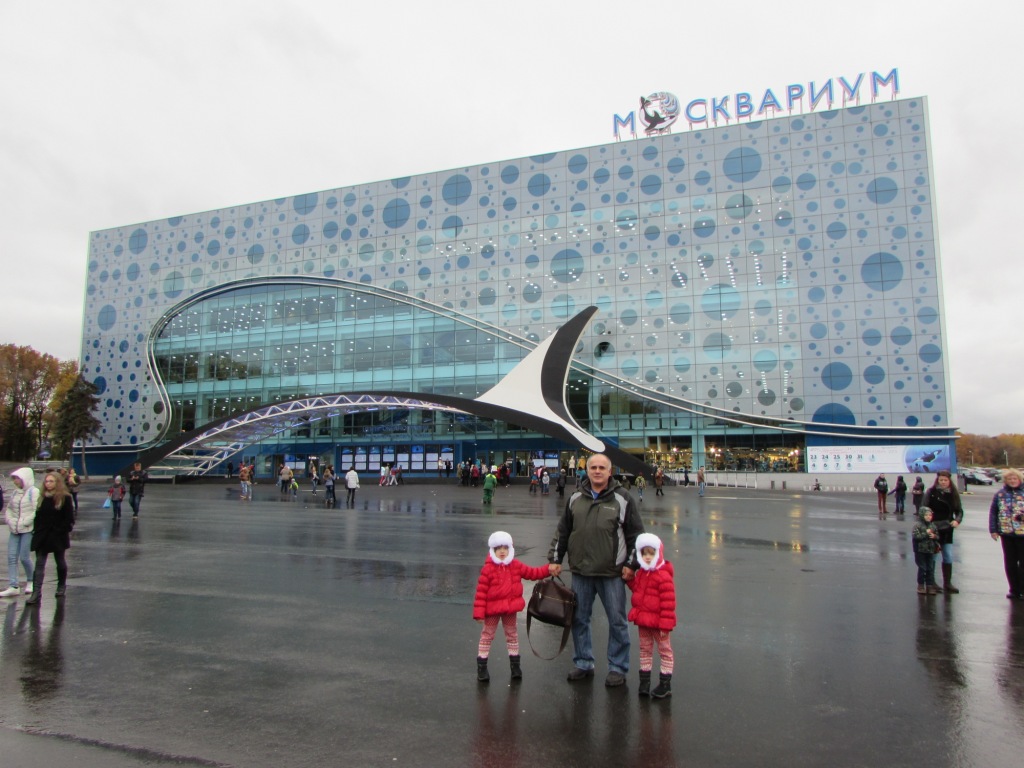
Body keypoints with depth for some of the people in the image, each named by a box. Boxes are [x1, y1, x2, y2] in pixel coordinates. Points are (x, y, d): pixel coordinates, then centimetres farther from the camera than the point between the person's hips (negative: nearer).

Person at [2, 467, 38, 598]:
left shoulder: (34, 492, -9)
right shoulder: (15, 492, 11)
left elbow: (36, 512, -16)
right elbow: (8, 509, 15)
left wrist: (23, 523, -16)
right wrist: (10, 521, -1)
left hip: (28, 530, -6)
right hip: (14, 530, 6)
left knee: (24, 557, -3)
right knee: (11, 557, 1)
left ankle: (31, 581, 19)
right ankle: (13, 586, 5)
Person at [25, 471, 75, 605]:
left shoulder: (65, 498, -6)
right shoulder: (42, 498, 7)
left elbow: (69, 519, -7)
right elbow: (36, 515, 10)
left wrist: (63, 530, -15)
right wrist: (36, 529, 1)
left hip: (58, 536, -3)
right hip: (41, 536, 3)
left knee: (60, 561, 13)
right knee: (39, 564, -4)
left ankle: (62, 586, 31)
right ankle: (36, 593, -8)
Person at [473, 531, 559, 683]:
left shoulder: (516, 566, -2)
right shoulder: (488, 569, -17)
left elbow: (532, 572, 2)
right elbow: (481, 591, -17)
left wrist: (548, 569, -11)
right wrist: (479, 612, -19)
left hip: (510, 607, 4)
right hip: (492, 608, -4)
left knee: (512, 634, 16)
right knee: (487, 635, 7)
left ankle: (515, 664, 30)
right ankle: (481, 666, 17)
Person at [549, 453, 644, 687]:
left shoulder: (622, 498, -3)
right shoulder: (575, 498, 7)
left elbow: (636, 534, 0)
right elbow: (562, 531, 14)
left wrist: (631, 563, -5)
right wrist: (555, 559, 10)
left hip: (612, 573, -3)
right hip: (580, 571, 3)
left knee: (617, 621, 6)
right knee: (579, 619, 12)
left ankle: (618, 668, 22)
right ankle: (583, 663, 29)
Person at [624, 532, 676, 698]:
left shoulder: (663, 576, -21)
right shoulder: (641, 573, 5)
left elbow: (668, 602, -20)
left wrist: (665, 625, -20)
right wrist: (629, 579, 5)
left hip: (657, 622, -8)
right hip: (643, 620, 8)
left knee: (664, 650, 8)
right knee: (645, 649, 16)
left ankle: (665, 684, 16)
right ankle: (644, 680, 26)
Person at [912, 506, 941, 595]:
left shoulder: (933, 525, 6)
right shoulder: (917, 525, -10)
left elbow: (937, 536, 12)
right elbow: (915, 536, -19)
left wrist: (934, 536, -10)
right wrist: (926, 533, -21)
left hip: (930, 550, 5)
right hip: (920, 550, -5)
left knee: (930, 569, 8)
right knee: (922, 568, 2)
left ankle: (930, 585, 17)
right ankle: (921, 585, 14)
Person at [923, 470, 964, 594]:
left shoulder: (953, 494, 2)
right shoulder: (931, 492, -5)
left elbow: (959, 510, 6)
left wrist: (957, 520, -14)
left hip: (947, 529, 2)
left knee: (948, 557, 4)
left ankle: (947, 584, 13)